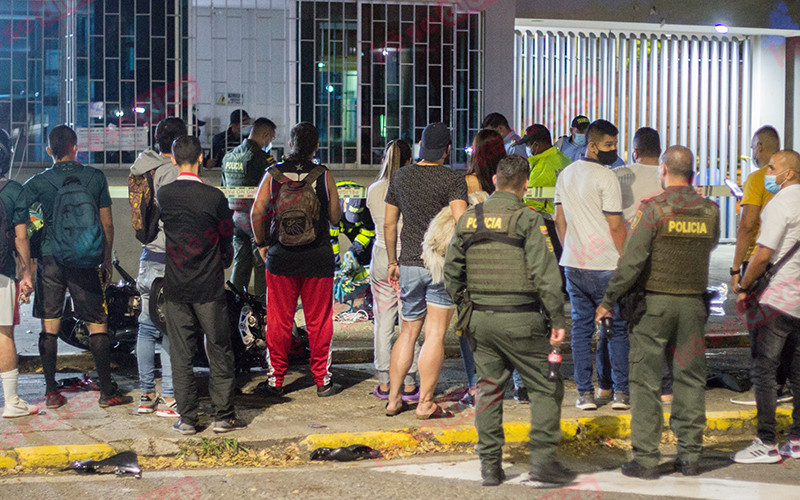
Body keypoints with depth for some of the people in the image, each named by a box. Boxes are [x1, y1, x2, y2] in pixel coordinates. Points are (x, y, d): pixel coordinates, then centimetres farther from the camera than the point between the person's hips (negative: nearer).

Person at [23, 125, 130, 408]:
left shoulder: (38, 183, 0)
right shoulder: (95, 178, 1)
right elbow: (107, 225, 4)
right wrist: (107, 260, 13)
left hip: (49, 258, 0)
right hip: (85, 261, 0)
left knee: (49, 327, 7)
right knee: (97, 325, 5)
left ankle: (51, 392, 10)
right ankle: (107, 392, 6)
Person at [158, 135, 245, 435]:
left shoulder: (163, 195, -3)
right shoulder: (213, 197, -10)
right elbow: (227, 236, 1)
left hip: (175, 287, 2)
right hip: (209, 287, -2)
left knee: (181, 354, 7)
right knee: (219, 352, 7)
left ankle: (187, 418, 9)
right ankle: (223, 415, 10)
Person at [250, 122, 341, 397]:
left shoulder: (273, 174, -2)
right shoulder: (324, 175, -4)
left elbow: (257, 212, -8)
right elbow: (335, 217, -1)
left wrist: (261, 243, 6)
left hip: (280, 258, 1)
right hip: (318, 259, -1)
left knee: (278, 321, 9)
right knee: (319, 322, 8)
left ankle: (275, 380, 13)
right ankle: (323, 381, 13)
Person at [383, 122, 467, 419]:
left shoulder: (401, 177, 7)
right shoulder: (453, 180, -8)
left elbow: (389, 224, 12)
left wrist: (393, 263, 21)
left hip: (409, 264, 5)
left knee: (408, 331, 15)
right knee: (435, 334, -1)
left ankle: (393, 399, 15)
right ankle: (425, 403, 1)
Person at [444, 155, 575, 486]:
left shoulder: (469, 219, 8)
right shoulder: (526, 219, -9)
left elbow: (452, 270, 13)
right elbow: (545, 274, -13)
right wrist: (558, 320, -9)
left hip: (481, 319, 5)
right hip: (520, 319, -5)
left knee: (488, 390, 13)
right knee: (547, 387, 5)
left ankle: (490, 465, 15)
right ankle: (542, 459, 0)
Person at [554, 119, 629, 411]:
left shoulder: (565, 175, 11)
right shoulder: (605, 177, -11)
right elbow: (615, 225, -11)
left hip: (573, 265, 6)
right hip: (605, 266, -6)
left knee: (581, 328, 8)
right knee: (615, 329, 4)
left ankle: (585, 393, 7)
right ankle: (619, 392, 6)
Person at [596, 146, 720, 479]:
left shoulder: (653, 208, -11)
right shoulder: (709, 211, 2)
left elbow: (632, 260, -14)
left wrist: (609, 300, -7)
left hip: (655, 301, -4)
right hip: (693, 303, 4)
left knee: (646, 380, 1)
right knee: (690, 378, 10)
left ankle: (646, 458, 1)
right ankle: (690, 456, 13)